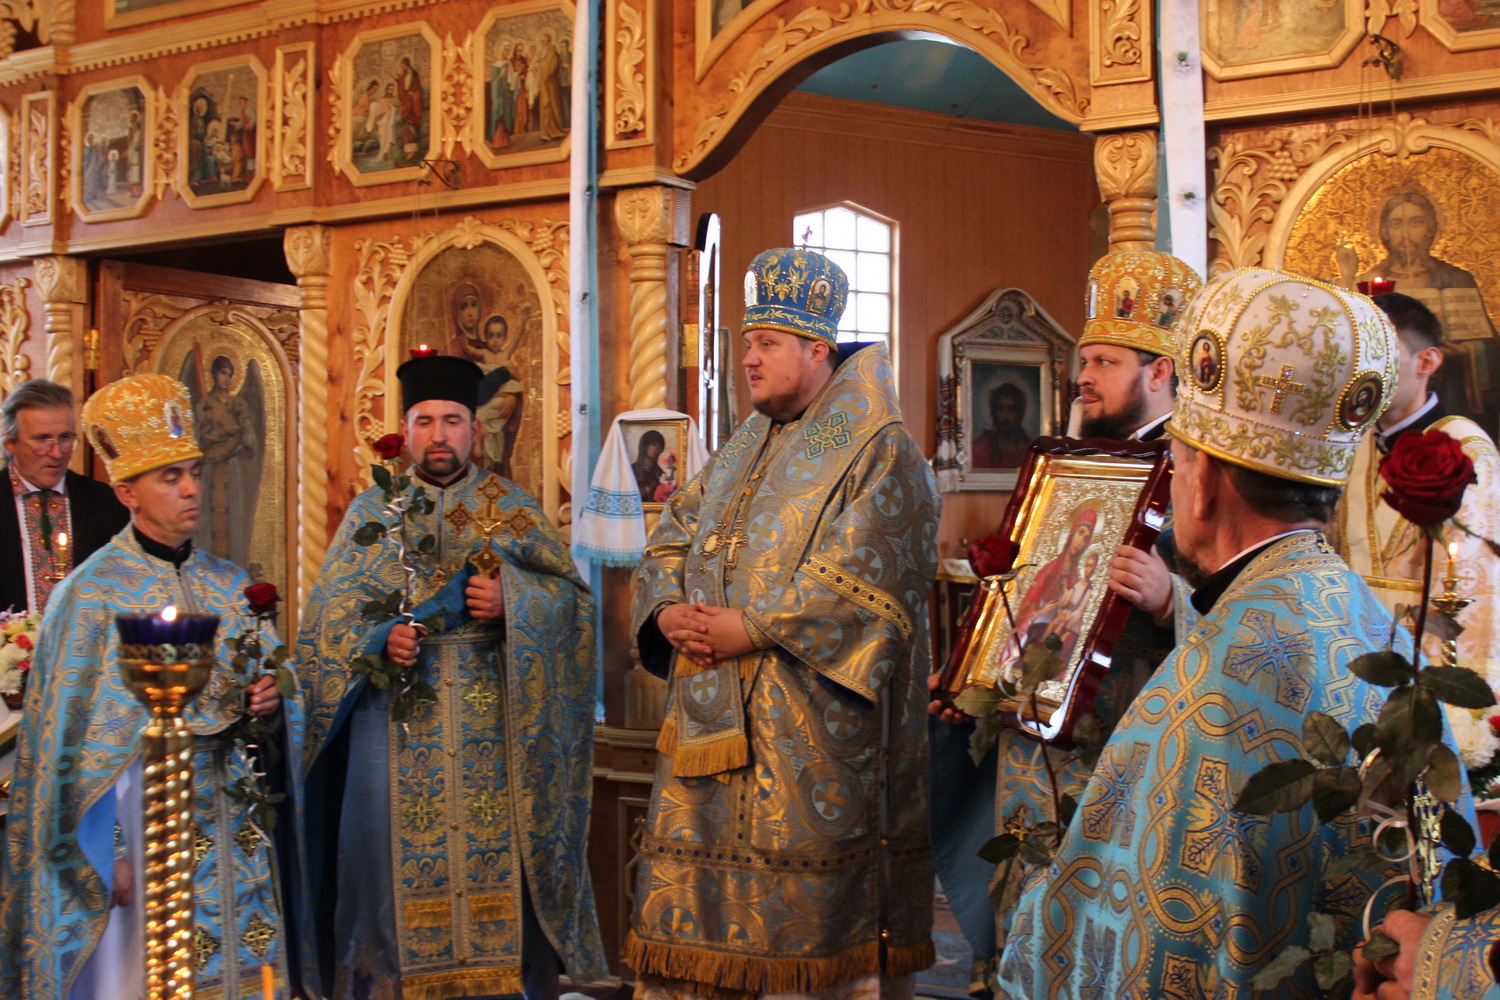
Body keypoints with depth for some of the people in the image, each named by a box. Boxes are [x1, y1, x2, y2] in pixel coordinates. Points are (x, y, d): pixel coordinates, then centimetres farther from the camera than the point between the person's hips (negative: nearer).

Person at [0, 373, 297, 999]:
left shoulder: (230, 586, 9)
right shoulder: (93, 593, -7)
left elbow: (272, 682, 15)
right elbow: (82, 735, -9)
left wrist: (269, 702, -9)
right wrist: (107, 853, -13)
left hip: (232, 825, 5)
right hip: (146, 823, -5)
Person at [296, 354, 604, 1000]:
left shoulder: (513, 508, 9)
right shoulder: (372, 510, 10)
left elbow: (569, 591, 4)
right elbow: (332, 612, 5)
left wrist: (510, 600, -14)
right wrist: (378, 638, -15)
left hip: (493, 720, 0)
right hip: (399, 721, 0)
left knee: (494, 848, -2)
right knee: (398, 850, -2)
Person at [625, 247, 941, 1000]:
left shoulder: (878, 452, -6)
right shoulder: (743, 451, 19)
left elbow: (861, 578, -17)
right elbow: (671, 539, 18)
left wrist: (756, 627, -18)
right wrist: (668, 610, -3)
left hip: (810, 723, -7)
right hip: (712, 718, 8)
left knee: (807, 916, -3)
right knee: (691, 889, 8)